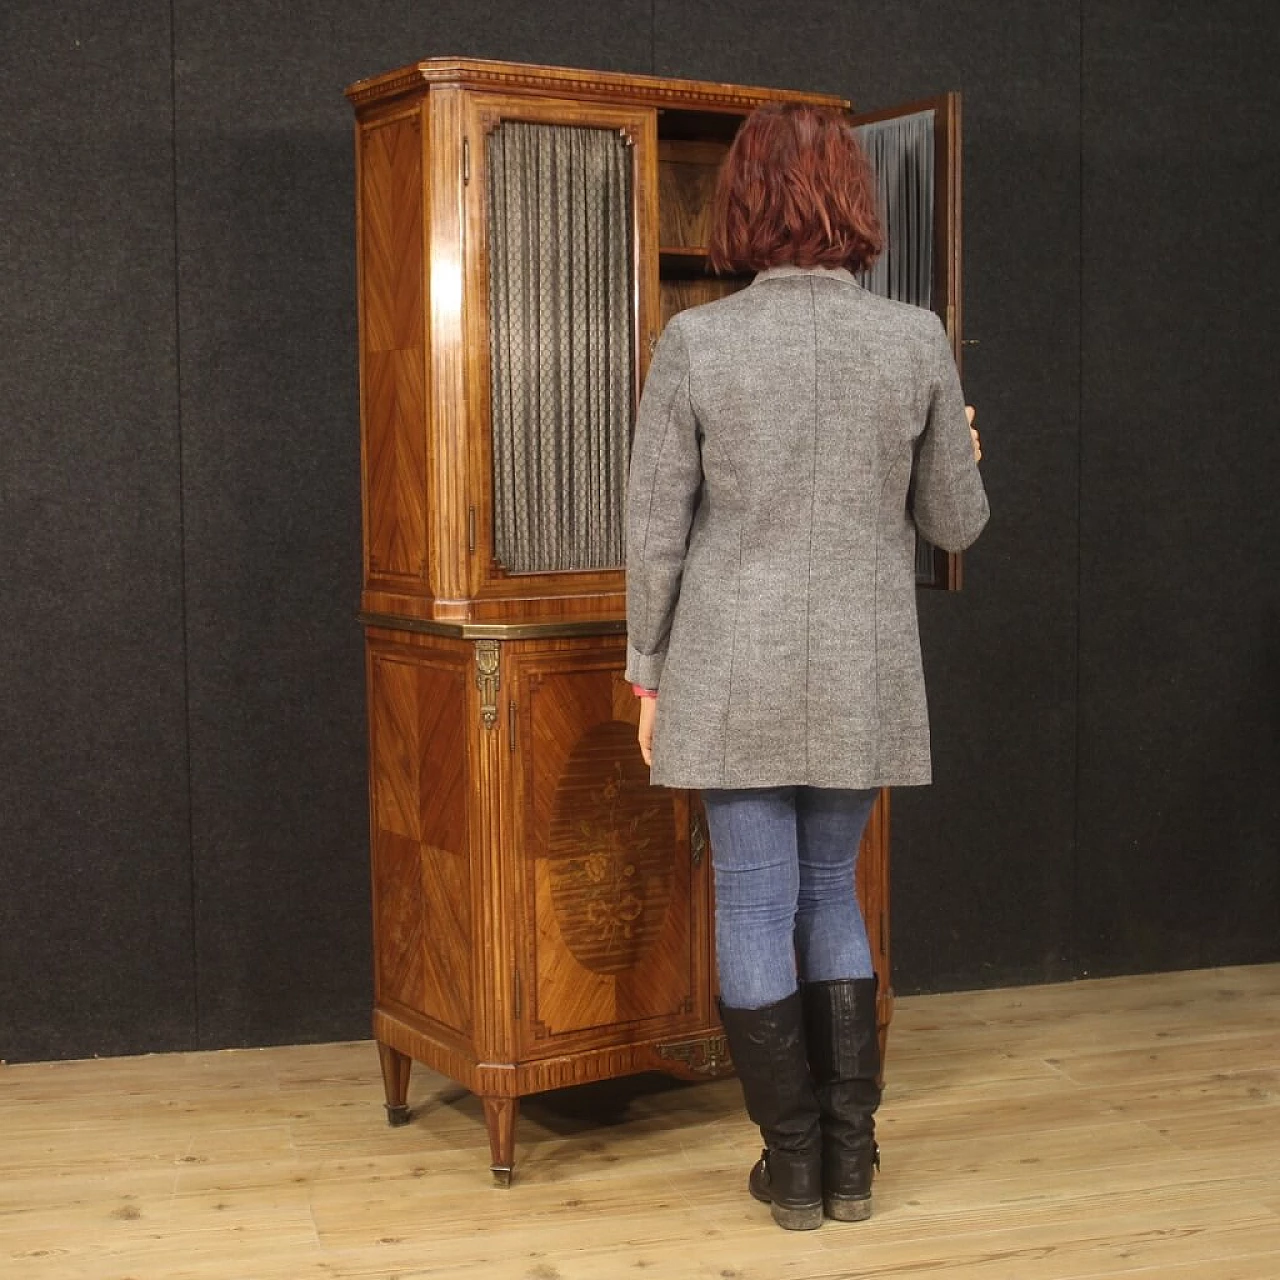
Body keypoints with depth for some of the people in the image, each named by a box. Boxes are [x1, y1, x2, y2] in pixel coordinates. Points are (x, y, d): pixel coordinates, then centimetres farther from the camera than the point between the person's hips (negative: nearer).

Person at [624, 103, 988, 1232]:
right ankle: (850, 1161, 21)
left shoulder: (697, 341, -8)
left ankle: (795, 1169, 18)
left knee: (756, 906, 8)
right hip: (863, 674, 2)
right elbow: (955, 523, 5)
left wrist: (649, 673, 6)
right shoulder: (917, 342, -3)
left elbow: (655, 528, -5)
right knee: (832, 895, 17)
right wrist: (960, 459, 27)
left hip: (736, 673, -2)